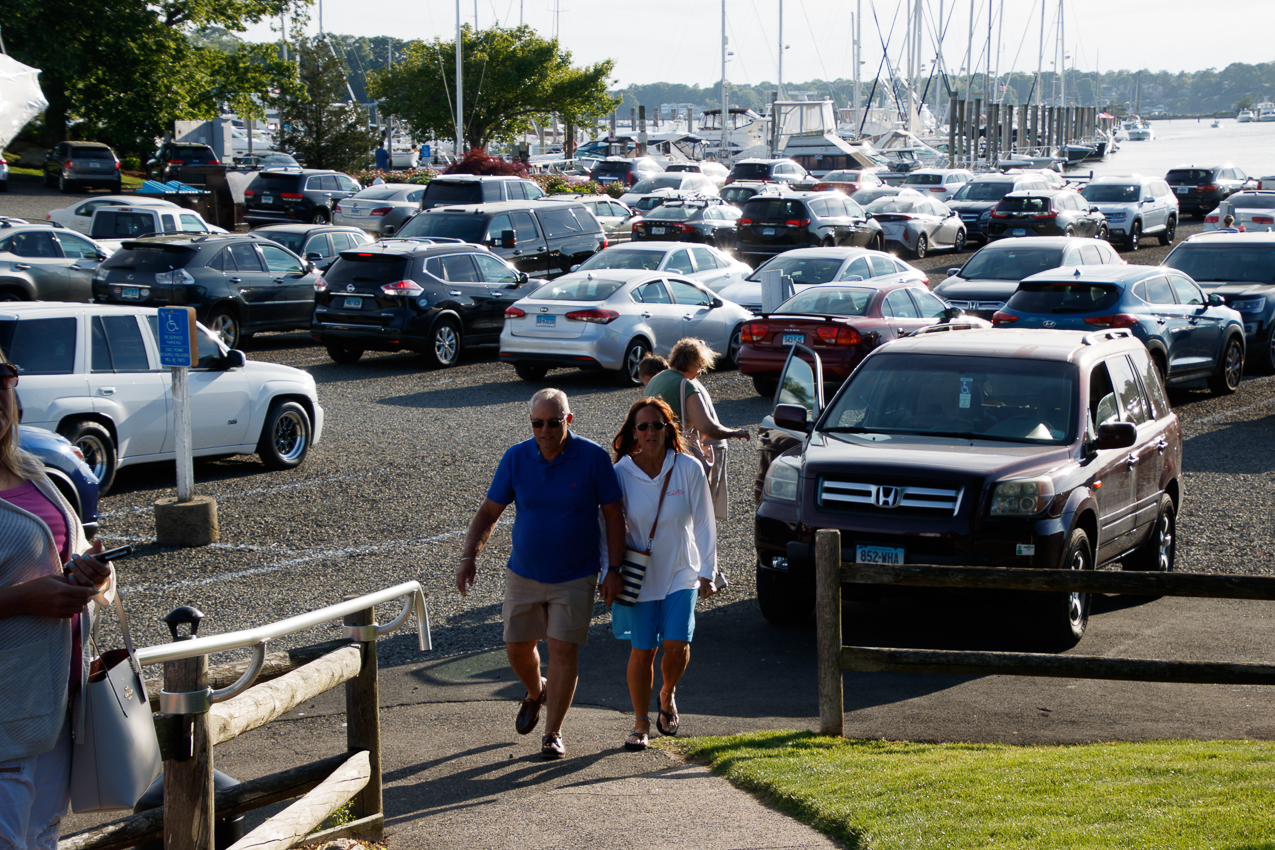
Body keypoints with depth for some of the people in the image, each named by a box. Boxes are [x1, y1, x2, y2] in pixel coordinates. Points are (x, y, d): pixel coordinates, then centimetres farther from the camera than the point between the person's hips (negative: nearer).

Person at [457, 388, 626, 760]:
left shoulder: (593, 457, -13)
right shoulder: (515, 458, -7)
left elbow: (613, 515, -6)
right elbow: (489, 512, 0)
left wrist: (615, 570, -8)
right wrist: (469, 557, -13)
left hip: (574, 577, -3)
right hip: (523, 573, 3)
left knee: (564, 650, -6)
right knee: (518, 647, 10)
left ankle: (553, 733, 6)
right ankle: (536, 693, 43)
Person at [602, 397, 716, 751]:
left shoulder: (689, 469, -8)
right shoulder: (621, 473, -8)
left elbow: (704, 523, -1)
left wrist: (707, 572, -3)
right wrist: (609, 570, -10)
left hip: (681, 573, 0)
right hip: (639, 574, 0)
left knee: (677, 647, -11)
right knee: (642, 652, -1)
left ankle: (667, 695, 22)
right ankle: (641, 724, 18)